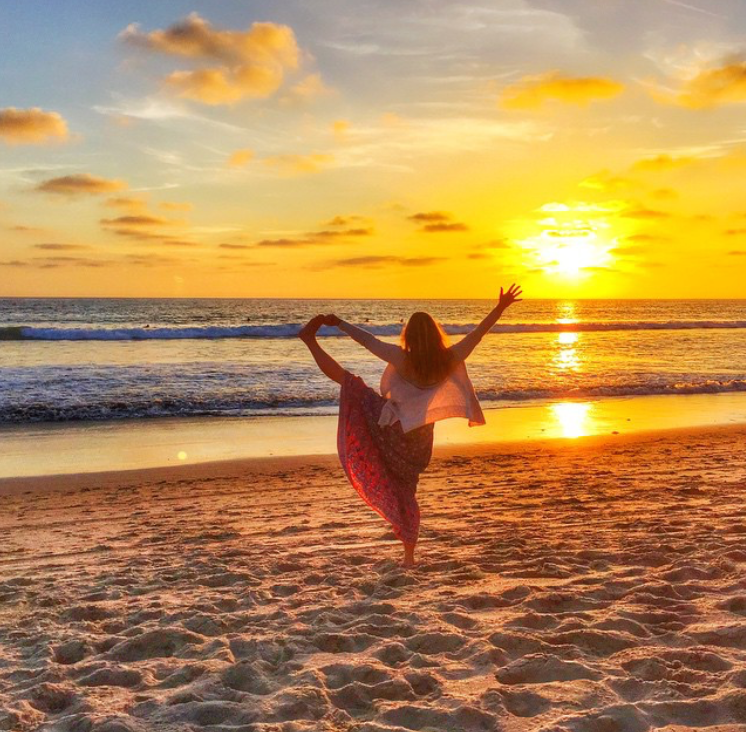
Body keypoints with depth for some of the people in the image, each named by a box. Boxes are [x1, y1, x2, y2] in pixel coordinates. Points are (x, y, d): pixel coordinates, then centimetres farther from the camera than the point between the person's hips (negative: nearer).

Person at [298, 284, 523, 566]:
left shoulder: (402, 359, -16)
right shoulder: (449, 360, -8)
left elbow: (368, 340, -11)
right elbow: (478, 332, 1)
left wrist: (339, 323, 1)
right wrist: (501, 307, 10)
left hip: (389, 428, -4)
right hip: (418, 437, 4)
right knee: (406, 494, 17)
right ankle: (409, 555, 21)